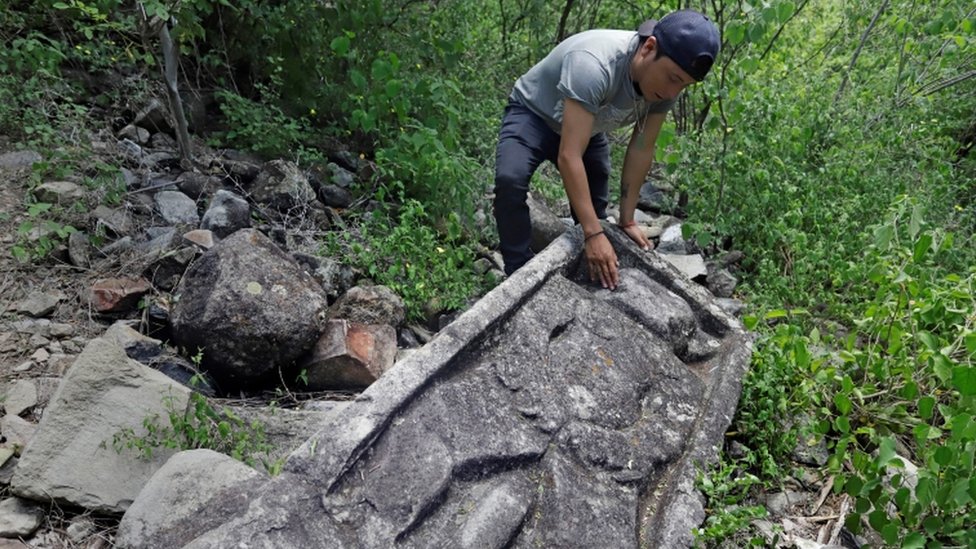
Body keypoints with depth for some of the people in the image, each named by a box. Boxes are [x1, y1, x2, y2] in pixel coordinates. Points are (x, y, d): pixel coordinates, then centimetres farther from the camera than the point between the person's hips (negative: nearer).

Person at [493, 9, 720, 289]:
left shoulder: (666, 79, -20)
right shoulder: (593, 66, -42)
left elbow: (642, 149, -13)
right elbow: (569, 157, -45)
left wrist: (627, 220, -13)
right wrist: (593, 234, -46)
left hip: (586, 126, 6)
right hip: (533, 114, -6)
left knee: (595, 215, 8)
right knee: (510, 179, -32)